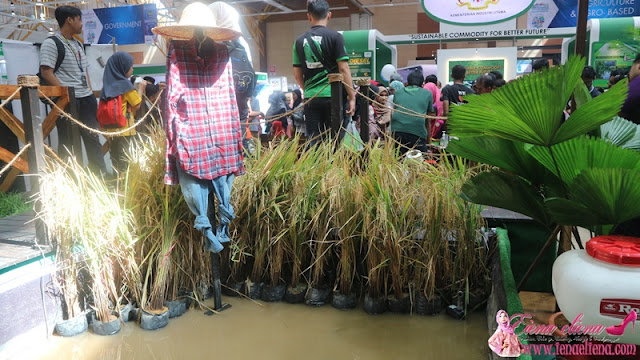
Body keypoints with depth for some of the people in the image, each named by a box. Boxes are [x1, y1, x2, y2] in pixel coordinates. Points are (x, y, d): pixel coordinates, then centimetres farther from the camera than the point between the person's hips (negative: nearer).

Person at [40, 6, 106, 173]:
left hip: (86, 99, 7)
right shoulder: (51, 43, -5)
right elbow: (46, 73, -11)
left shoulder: (78, 44, 19)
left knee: (93, 138, 8)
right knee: (68, 143, -2)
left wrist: (90, 94, 12)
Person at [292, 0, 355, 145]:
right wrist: (352, 97, -3)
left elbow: (297, 74, 13)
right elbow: (344, 69, -7)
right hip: (333, 96, -3)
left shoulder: (300, 41, 9)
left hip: (311, 98, 3)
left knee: (314, 142, 7)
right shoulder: (334, 37, -2)